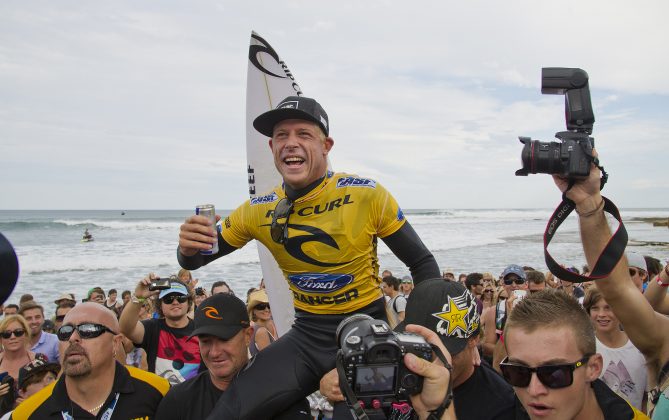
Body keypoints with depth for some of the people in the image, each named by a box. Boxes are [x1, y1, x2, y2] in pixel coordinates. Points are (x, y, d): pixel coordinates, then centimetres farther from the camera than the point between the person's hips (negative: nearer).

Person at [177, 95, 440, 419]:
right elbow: (194, 261, 5)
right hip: (307, 334, 3)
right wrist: (189, 248, -19)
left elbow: (422, 263, -4)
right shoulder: (258, 211, -5)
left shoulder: (368, 195, -15)